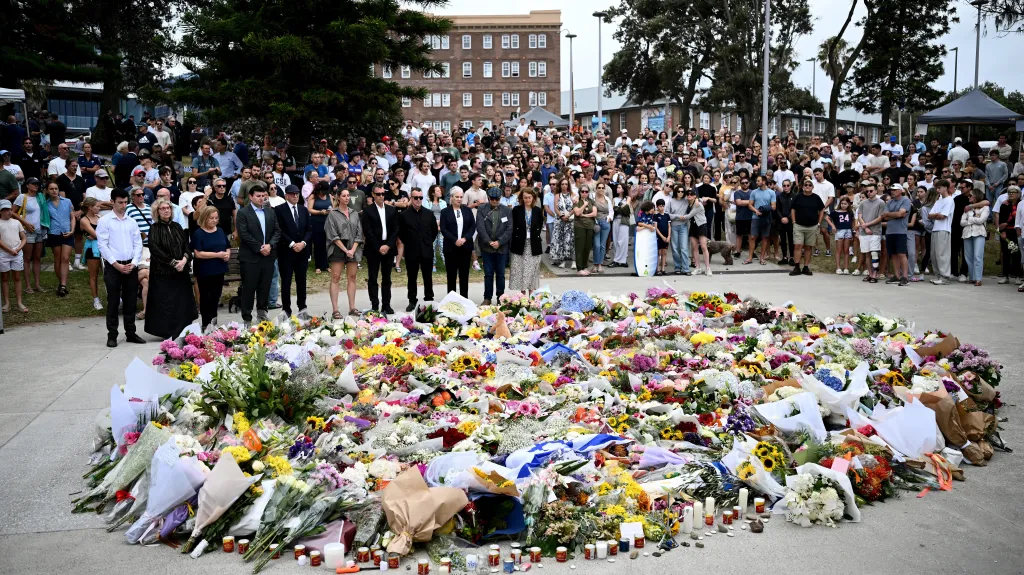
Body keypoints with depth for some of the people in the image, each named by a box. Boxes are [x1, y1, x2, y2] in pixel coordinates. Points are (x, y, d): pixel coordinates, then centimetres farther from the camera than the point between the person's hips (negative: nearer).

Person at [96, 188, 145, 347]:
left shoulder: (132, 221, 11)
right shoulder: (105, 221, -1)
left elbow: (138, 244, 8)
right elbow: (102, 245, -7)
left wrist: (134, 263, -6)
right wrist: (116, 264, -13)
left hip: (131, 266, 4)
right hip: (113, 266, -3)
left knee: (130, 302, 8)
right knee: (113, 302, 1)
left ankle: (130, 333, 16)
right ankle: (112, 335, 7)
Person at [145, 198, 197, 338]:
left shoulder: (177, 227, 12)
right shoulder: (155, 229, -3)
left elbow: (186, 245, 8)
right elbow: (155, 249, -12)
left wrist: (184, 259, -11)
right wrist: (173, 262, -15)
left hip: (181, 271, 5)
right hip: (162, 272, -5)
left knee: (181, 301, 5)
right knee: (165, 302, -3)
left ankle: (180, 331, 14)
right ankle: (167, 333, 3)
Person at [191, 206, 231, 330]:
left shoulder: (220, 231, 9)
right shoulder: (198, 234, -10)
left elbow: (227, 247, 17)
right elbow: (198, 253, -18)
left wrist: (227, 254, -6)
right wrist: (217, 254, -20)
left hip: (219, 270, 6)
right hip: (205, 272, -6)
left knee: (216, 297, 14)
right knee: (205, 298, 4)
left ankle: (213, 322, 27)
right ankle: (206, 324, 11)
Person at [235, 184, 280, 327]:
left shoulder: (270, 211, 12)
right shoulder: (243, 212, -4)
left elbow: (277, 231, 9)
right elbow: (244, 234, -12)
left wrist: (270, 245, -8)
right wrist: (259, 248, -14)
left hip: (268, 256, 5)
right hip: (250, 257, -5)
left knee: (265, 287, 10)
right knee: (248, 288, 0)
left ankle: (262, 312, 24)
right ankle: (247, 319, 5)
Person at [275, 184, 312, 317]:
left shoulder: (304, 209, 12)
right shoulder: (279, 210, -4)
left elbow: (309, 229, 8)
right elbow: (279, 231, -10)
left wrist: (303, 243, -8)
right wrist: (292, 244, -15)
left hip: (302, 250, 4)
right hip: (286, 251, -4)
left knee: (301, 280, 8)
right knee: (286, 281, 1)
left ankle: (302, 308, 17)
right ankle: (286, 310, 8)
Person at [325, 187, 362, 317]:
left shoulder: (354, 214, 11)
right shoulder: (333, 214, -1)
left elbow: (358, 233, 7)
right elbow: (333, 235, -7)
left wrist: (353, 249, -7)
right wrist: (345, 250, -13)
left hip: (353, 249, 4)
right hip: (338, 249, -4)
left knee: (352, 277, 5)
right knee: (335, 278, -4)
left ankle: (352, 307, 10)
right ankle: (335, 309, -6)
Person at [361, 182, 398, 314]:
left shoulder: (392, 210, 9)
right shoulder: (367, 212, -2)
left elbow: (395, 230, 5)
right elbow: (368, 232, -7)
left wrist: (388, 246, -8)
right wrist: (379, 247, -12)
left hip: (388, 248, 3)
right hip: (373, 249, -3)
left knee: (387, 278, 8)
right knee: (372, 278, 1)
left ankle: (386, 305, 13)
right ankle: (374, 305, 5)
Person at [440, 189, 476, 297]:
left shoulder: (468, 210, 9)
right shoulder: (445, 212, 2)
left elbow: (473, 226, 3)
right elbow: (443, 229, -5)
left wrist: (465, 238, -12)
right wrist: (455, 240, -17)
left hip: (465, 246, 2)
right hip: (451, 247, -2)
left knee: (464, 273, 5)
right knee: (451, 274, 2)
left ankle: (464, 298, 11)